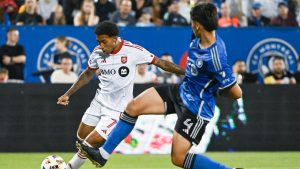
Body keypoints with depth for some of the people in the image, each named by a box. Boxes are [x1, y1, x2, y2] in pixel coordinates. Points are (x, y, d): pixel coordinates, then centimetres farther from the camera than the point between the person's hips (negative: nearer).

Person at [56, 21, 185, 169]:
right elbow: (88, 74, 13)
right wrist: (68, 94, 11)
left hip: (117, 109, -5)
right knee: (81, 137, 14)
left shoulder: (133, 51, -19)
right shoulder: (98, 53, -5)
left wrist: (187, 72, -13)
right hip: (99, 102, 5)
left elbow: (160, 63, -10)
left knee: (90, 143, -9)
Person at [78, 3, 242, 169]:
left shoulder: (215, 58, -32)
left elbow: (236, 93, -26)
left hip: (196, 108, -9)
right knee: (133, 107, 6)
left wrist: (214, 88, -9)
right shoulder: (197, 43, -6)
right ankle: (102, 154, 18)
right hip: (182, 91, 9)